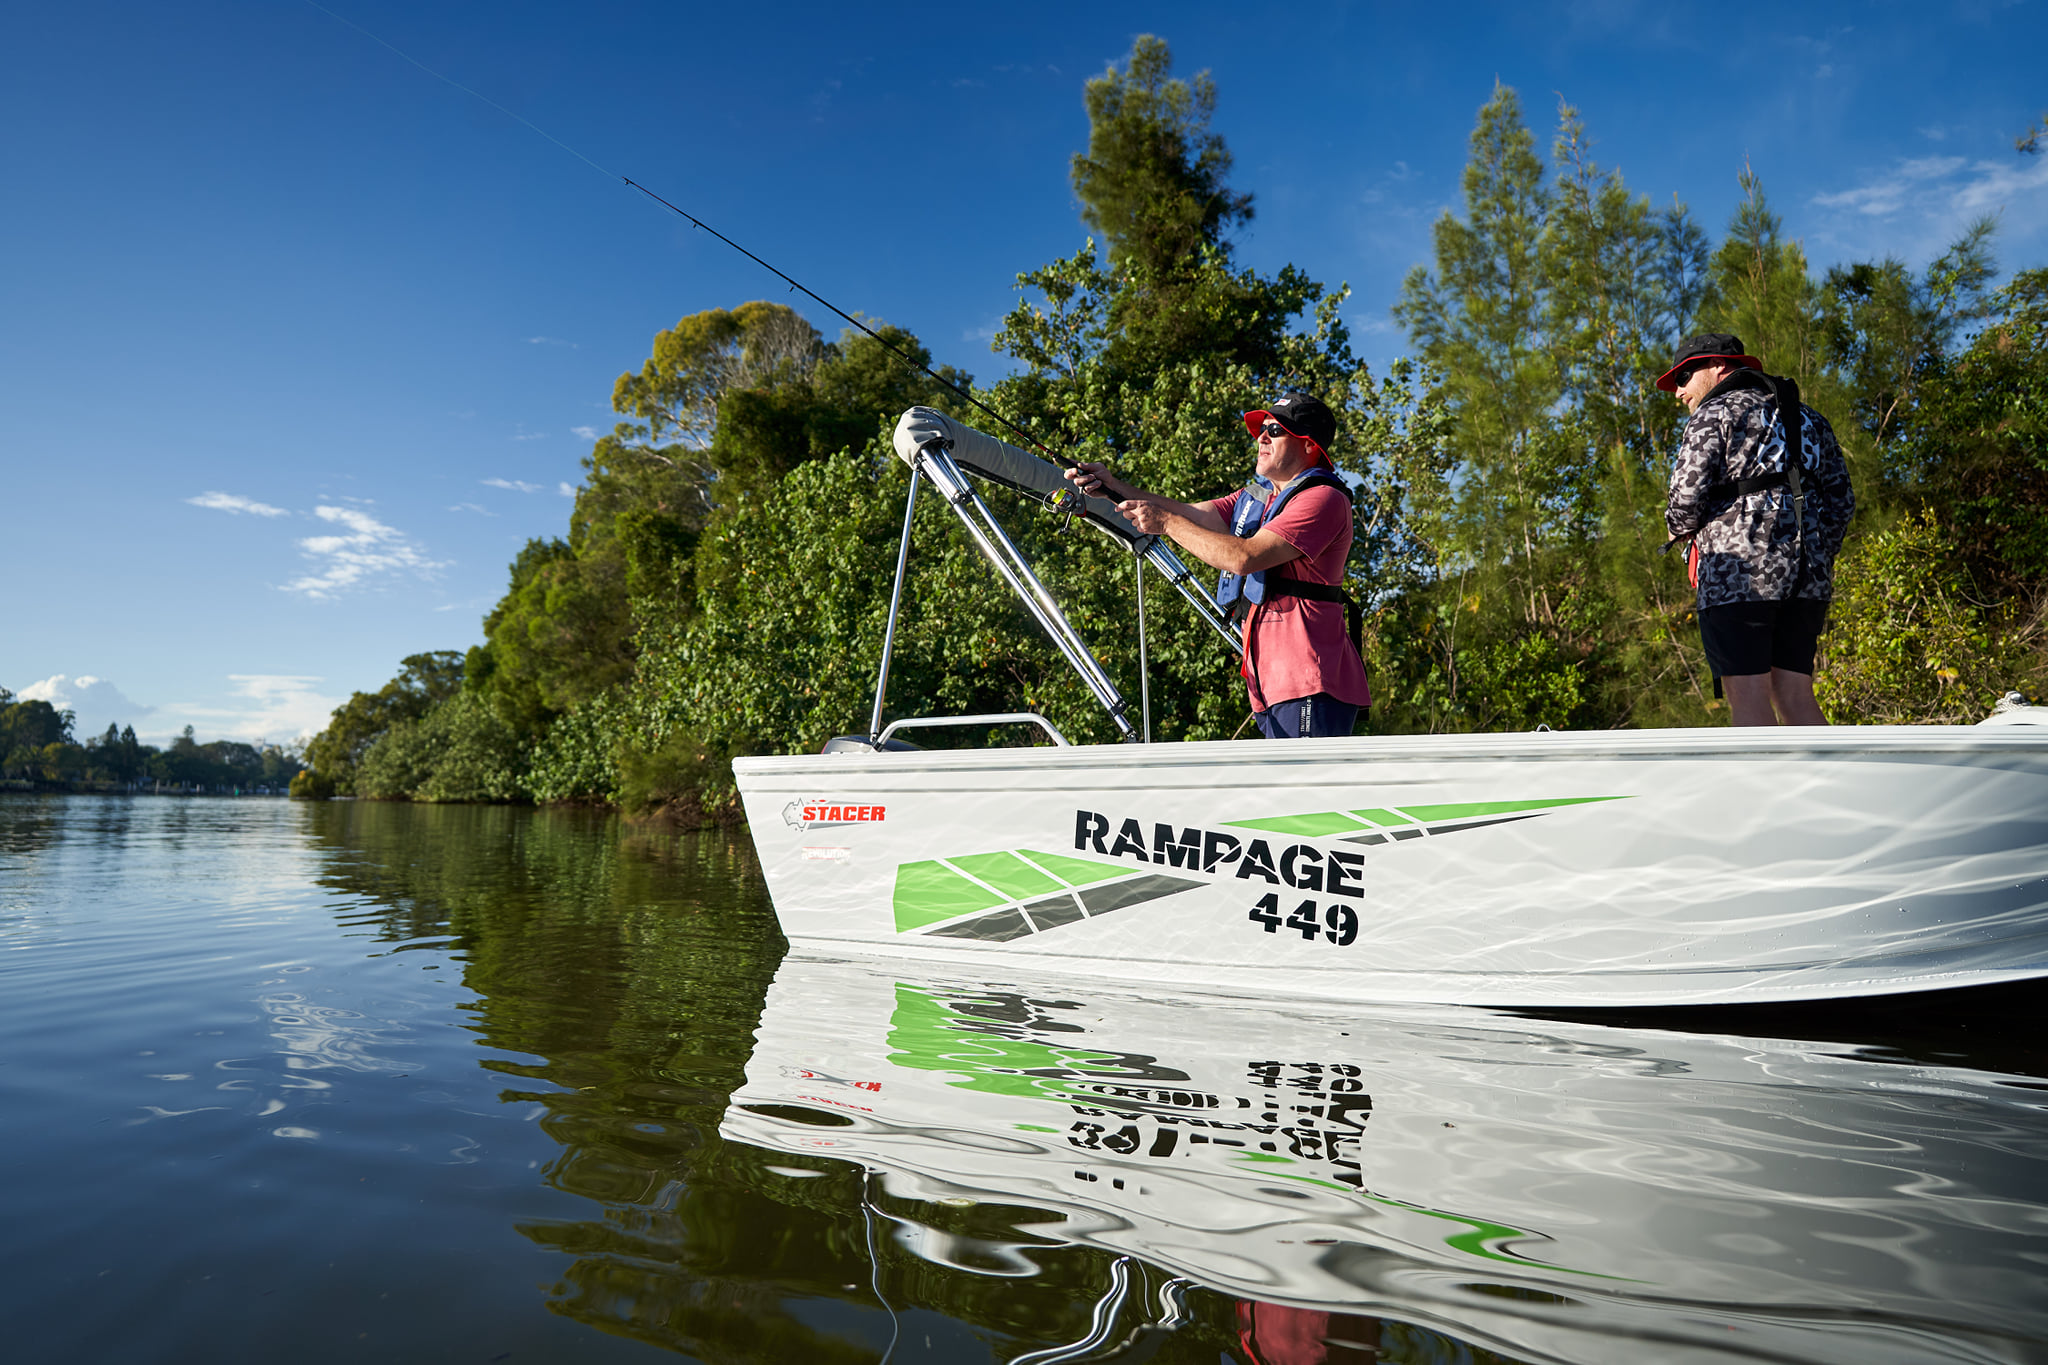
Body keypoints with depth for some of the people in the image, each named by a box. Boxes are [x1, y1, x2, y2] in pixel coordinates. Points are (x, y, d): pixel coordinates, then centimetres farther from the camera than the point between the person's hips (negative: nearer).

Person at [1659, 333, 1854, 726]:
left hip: (1737, 575, -7)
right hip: (1808, 577, 7)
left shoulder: (1713, 415, 1)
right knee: (1795, 697, 7)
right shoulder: (1809, 419, 24)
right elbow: (1841, 501, 19)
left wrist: (1678, 529, 9)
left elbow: (1687, 497, -11)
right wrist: (1817, 558, 23)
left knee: (1748, 699, -9)